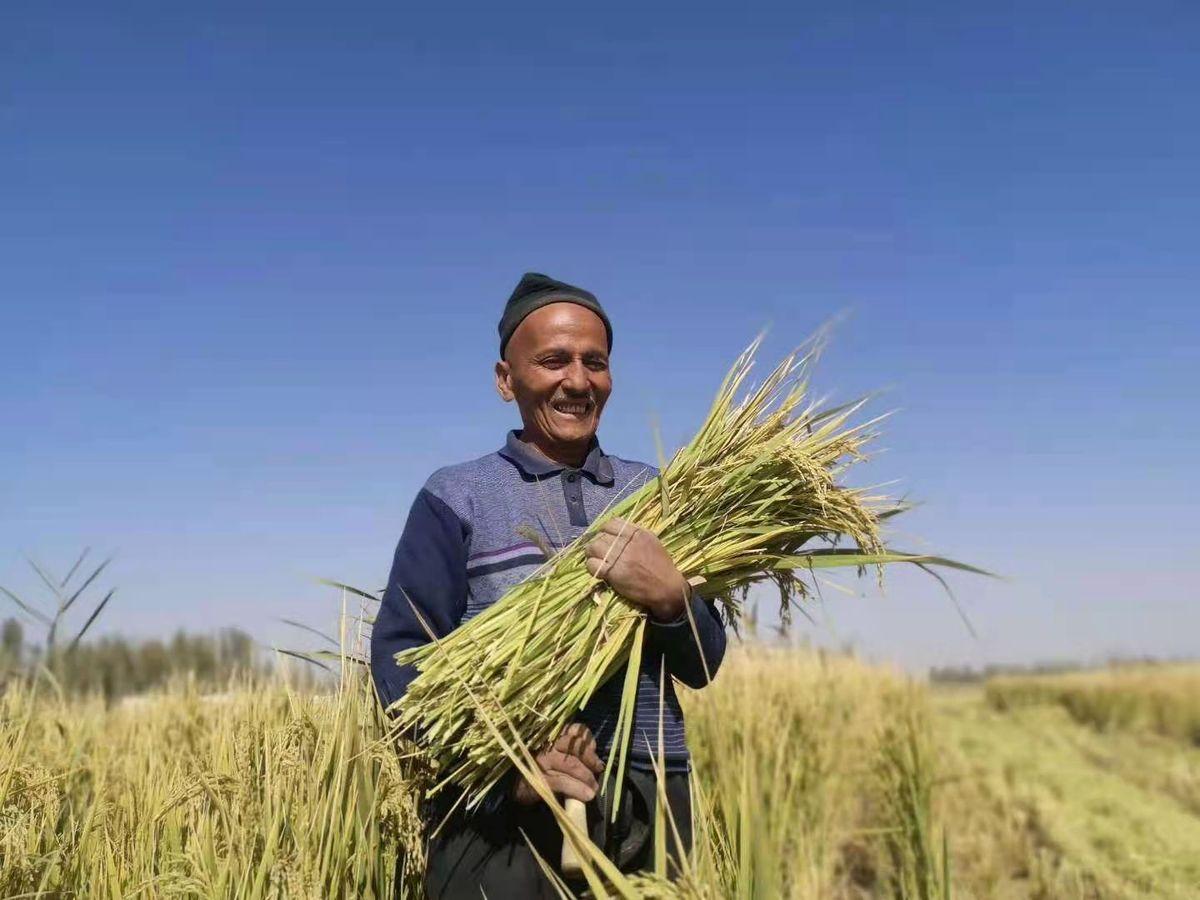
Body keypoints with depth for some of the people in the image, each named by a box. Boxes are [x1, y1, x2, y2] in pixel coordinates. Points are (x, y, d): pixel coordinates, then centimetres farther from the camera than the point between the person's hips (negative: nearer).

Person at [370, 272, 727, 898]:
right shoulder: (456, 496, 0)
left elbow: (703, 667, 6)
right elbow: (399, 655, -6)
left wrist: (668, 597, -15)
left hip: (648, 808, 3)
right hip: (500, 814, -3)